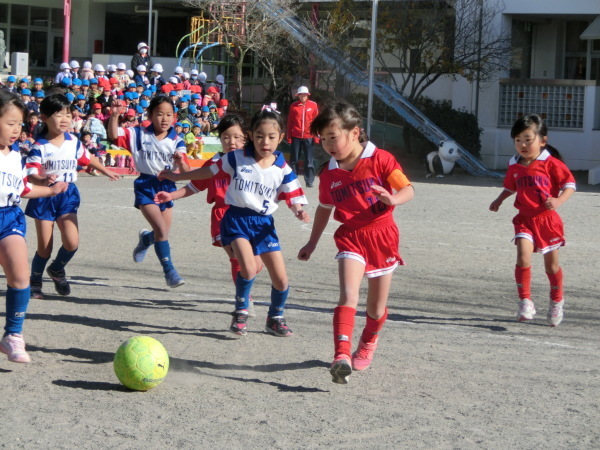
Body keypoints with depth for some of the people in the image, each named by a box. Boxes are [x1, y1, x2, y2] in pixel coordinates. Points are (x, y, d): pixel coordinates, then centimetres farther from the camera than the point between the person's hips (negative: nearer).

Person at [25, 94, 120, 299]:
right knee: (44, 248, -1)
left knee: (72, 242, -10)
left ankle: (57, 269, 21)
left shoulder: (73, 142, 2)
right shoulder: (39, 147, -14)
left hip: (67, 195, 4)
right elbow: (31, 175, -22)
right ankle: (35, 283, 22)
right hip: (44, 197, -4)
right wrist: (44, 180, -44)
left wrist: (106, 171, 33)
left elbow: (87, 158, 21)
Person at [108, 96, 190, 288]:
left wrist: (181, 162, -30)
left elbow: (185, 171, -8)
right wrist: (115, 115, -24)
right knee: (162, 230, -17)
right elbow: (114, 135, -9)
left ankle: (146, 239, 51)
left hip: (167, 186, 3)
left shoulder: (176, 142, -2)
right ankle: (169, 271, -10)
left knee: (163, 233, 15)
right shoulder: (139, 135, -2)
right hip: (146, 187, -3)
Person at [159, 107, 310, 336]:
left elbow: (294, 198, -1)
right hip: (237, 218, -2)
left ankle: (275, 318, 29)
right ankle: (241, 313, 2)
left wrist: (299, 212, -25)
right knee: (248, 268, -24)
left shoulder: (283, 170, -2)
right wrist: (176, 176, 16)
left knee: (281, 279, 0)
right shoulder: (237, 158, -4)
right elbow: (210, 171, 9)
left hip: (263, 223, 2)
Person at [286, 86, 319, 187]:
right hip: (296, 136, 1)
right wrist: (289, 137, 2)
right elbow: (290, 122, 5)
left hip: (308, 137, -1)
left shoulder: (313, 105, 2)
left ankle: (309, 181, 6)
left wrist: (316, 136, 0)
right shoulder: (294, 106, 3)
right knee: (294, 159, 7)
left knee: (309, 160, 1)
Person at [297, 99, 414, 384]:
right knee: (348, 295, -22)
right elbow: (324, 209, 19)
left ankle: (368, 344, 40)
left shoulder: (380, 160, -8)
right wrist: (312, 243, 22)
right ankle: (342, 355, -32)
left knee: (376, 308, 10)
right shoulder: (329, 175, 5)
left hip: (382, 236, -1)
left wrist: (393, 198, -31)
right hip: (350, 238, 1)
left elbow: (408, 189, -9)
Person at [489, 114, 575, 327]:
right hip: (524, 219, 3)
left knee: (551, 265, 10)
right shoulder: (514, 166, 4)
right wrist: (499, 200, 9)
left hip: (547, 219, -3)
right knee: (523, 258, -17)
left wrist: (559, 200, -24)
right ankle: (525, 302, -9)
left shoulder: (551, 163, -11)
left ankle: (556, 302, 32)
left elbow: (569, 184, -8)